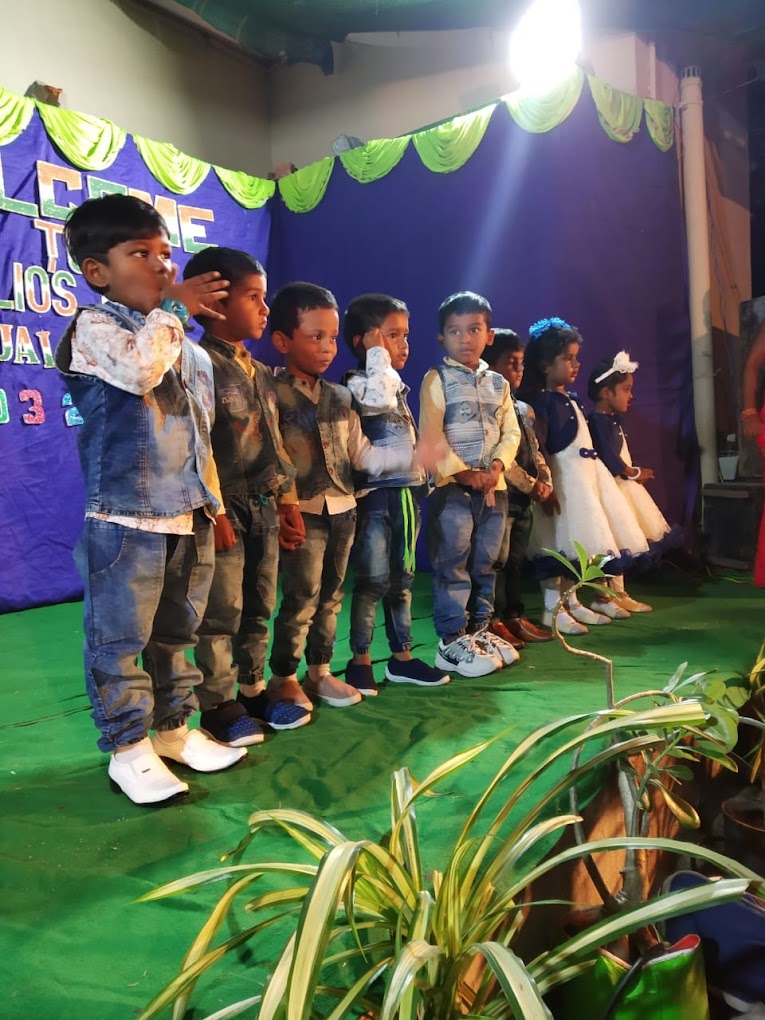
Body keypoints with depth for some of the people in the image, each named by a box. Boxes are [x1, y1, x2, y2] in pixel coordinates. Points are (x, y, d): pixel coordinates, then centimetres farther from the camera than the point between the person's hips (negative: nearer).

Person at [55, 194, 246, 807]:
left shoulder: (191, 350, 16)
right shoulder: (95, 326, -5)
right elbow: (140, 369, -28)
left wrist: (216, 505, 18)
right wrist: (174, 310, -13)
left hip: (191, 516, 7)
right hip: (126, 518, -7)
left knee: (178, 631, 17)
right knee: (120, 638, 3)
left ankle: (175, 728, 32)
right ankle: (128, 748, 19)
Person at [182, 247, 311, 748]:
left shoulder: (263, 373, 15)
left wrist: (287, 500, 13)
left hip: (264, 505, 8)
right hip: (227, 507, -8)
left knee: (259, 608, 15)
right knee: (221, 613, 1)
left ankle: (252, 689, 28)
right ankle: (217, 705, 14)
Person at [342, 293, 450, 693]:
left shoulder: (396, 384, 18)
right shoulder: (358, 382, -8)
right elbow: (379, 400, -31)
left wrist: (421, 479, 19)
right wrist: (379, 355, -18)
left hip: (407, 491, 8)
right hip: (375, 492, -8)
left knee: (402, 578, 12)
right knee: (373, 580, -4)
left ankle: (401, 656, 22)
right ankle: (360, 660, 8)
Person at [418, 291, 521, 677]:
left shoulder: (498, 383, 15)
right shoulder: (437, 380, -1)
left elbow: (511, 432, 10)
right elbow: (431, 435, -10)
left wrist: (498, 463, -9)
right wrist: (462, 472, -16)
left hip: (494, 486, 6)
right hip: (451, 487, -5)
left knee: (485, 563, 12)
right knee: (452, 565, -4)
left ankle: (479, 629, 24)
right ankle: (452, 640, 3)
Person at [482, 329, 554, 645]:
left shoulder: (525, 410, 17)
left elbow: (535, 451, 17)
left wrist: (545, 481, -1)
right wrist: (530, 485, -13)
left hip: (525, 498, 8)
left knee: (517, 560, 13)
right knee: (497, 560, -3)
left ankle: (515, 616, 21)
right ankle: (494, 620, 6)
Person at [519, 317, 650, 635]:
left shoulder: (570, 399, 14)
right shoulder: (540, 400, -13)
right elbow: (538, 448, -19)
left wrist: (592, 469, 15)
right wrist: (546, 486, -24)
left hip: (586, 472, 9)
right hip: (563, 476, -9)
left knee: (578, 542, 12)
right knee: (560, 544, -6)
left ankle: (571, 602, 22)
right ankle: (552, 609, 2)